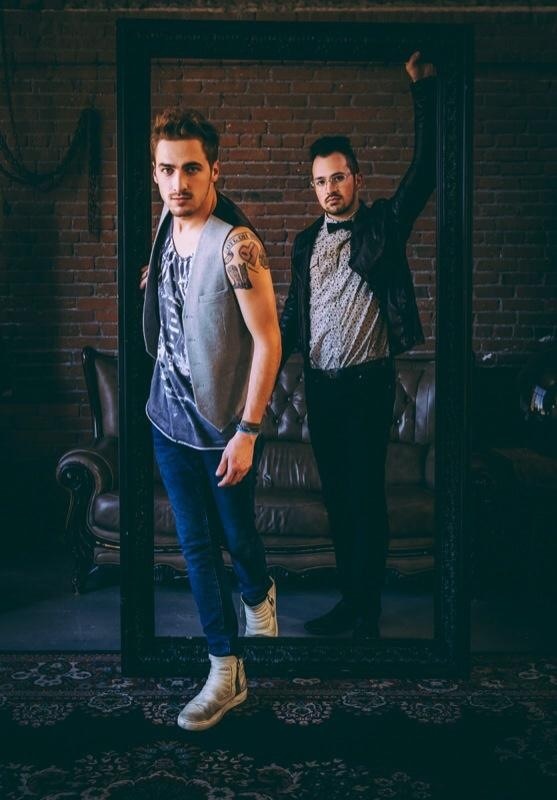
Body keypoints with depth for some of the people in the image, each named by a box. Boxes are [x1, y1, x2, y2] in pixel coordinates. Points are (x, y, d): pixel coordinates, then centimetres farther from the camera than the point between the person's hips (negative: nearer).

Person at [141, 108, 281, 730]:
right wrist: (149, 283, 3)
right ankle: (226, 674, 23)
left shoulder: (236, 243, -20)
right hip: (168, 421, 6)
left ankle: (259, 596, 49)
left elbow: (267, 340, -19)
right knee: (196, 545, 10)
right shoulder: (165, 230, 2)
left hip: (222, 426, -6)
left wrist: (246, 432, -18)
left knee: (237, 537, 14)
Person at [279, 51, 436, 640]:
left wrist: (423, 89, -14)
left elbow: (425, 168, -11)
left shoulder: (384, 225, 0)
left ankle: (368, 612, 8)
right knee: (335, 493, 11)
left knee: (366, 494, -2)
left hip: (367, 382, -5)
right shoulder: (305, 242, 13)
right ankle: (348, 599, 23)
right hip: (319, 383, 5)